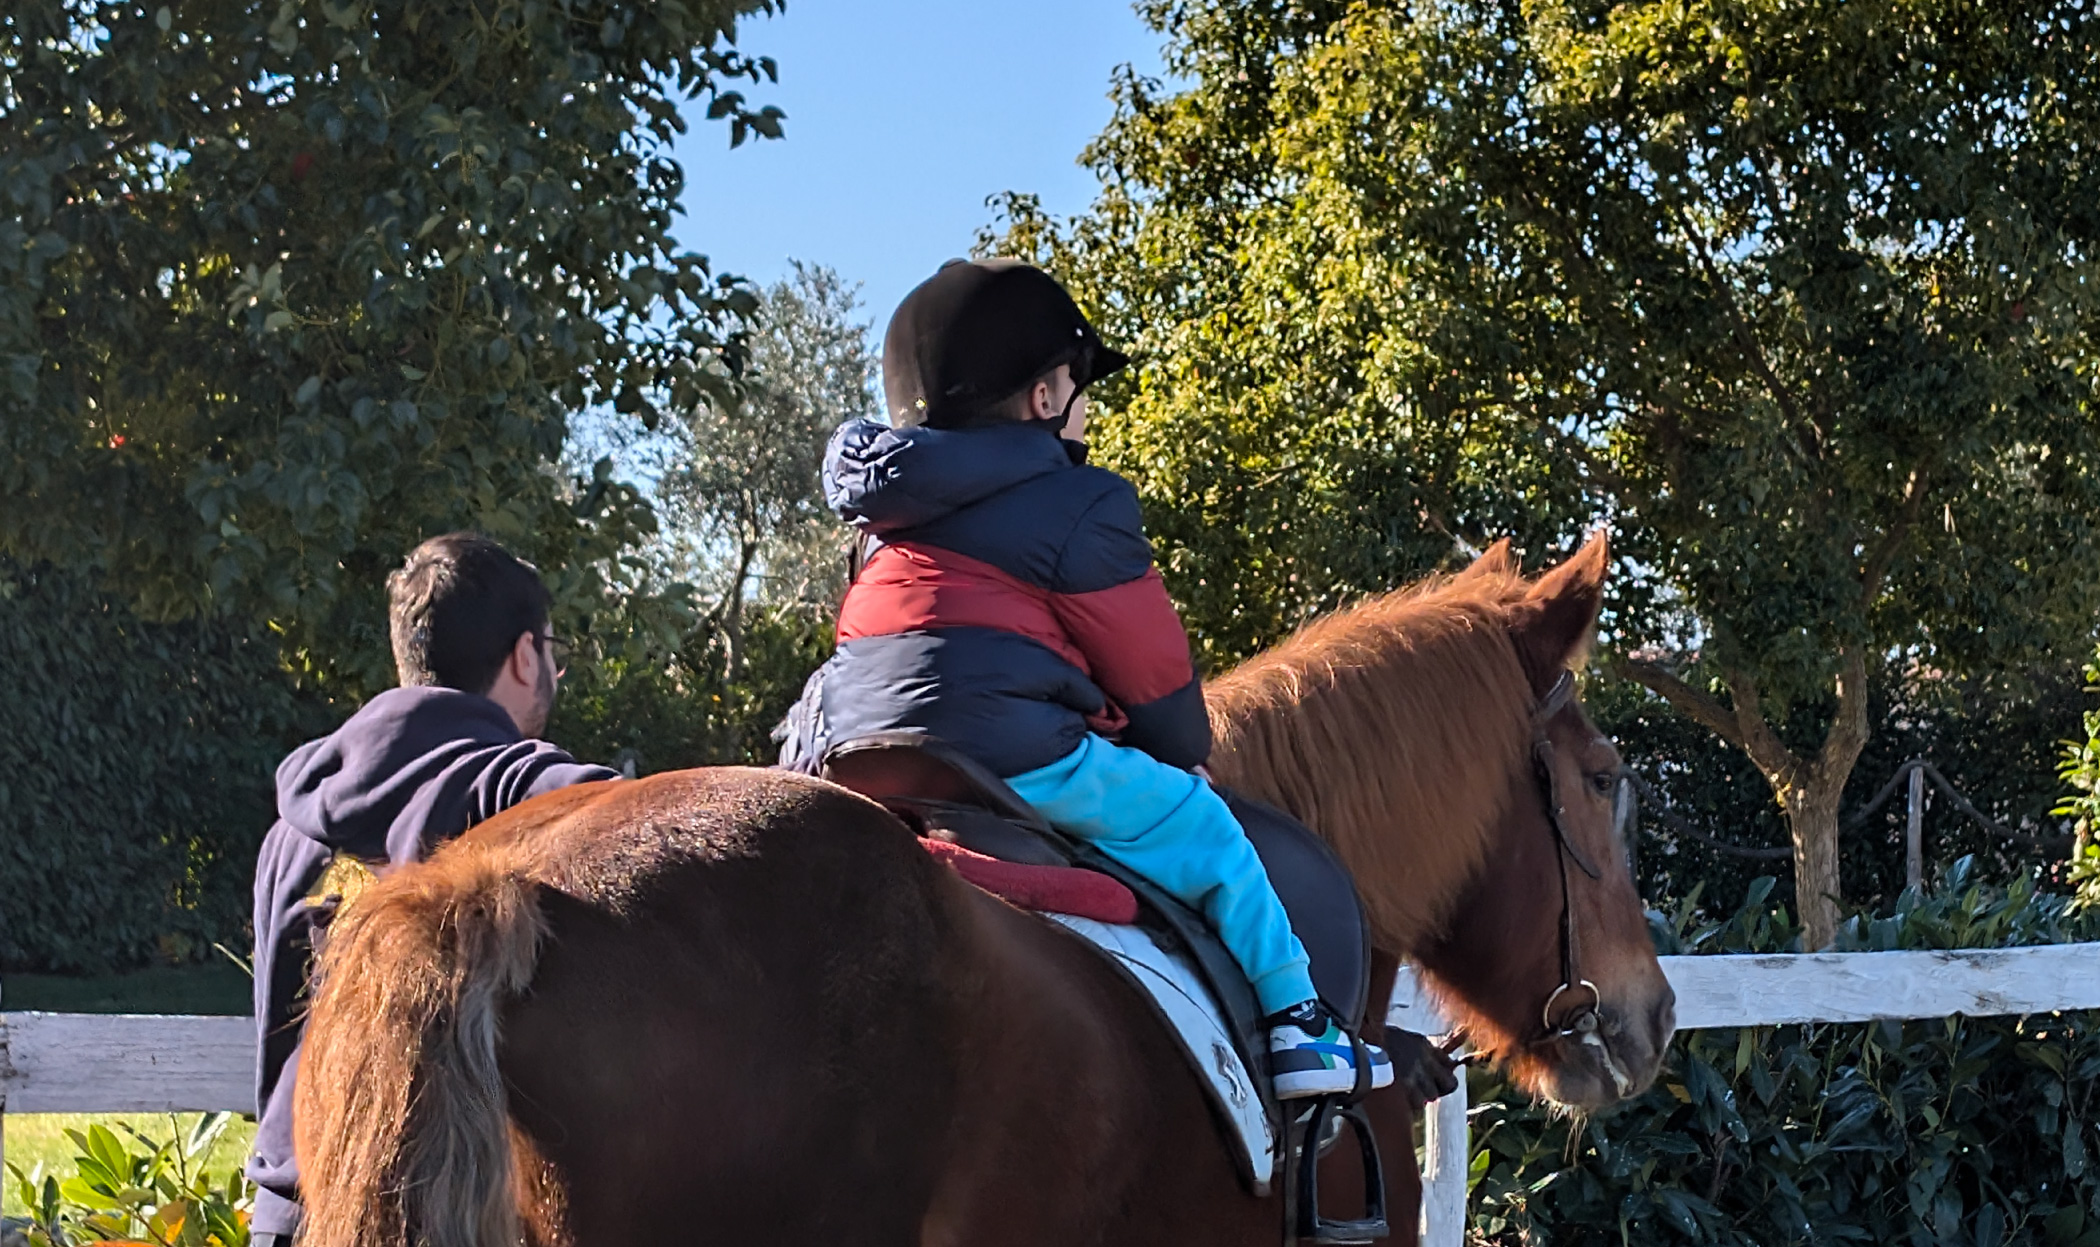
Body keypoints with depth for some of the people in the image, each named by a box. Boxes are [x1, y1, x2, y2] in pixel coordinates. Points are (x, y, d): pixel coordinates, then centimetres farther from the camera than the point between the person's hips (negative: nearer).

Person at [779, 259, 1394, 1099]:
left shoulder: (885, 522, 22)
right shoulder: (1078, 510, 0)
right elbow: (1154, 678, 5)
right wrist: (1182, 756, 23)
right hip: (1013, 756, -7)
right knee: (1204, 833, 6)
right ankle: (1295, 1025, 6)